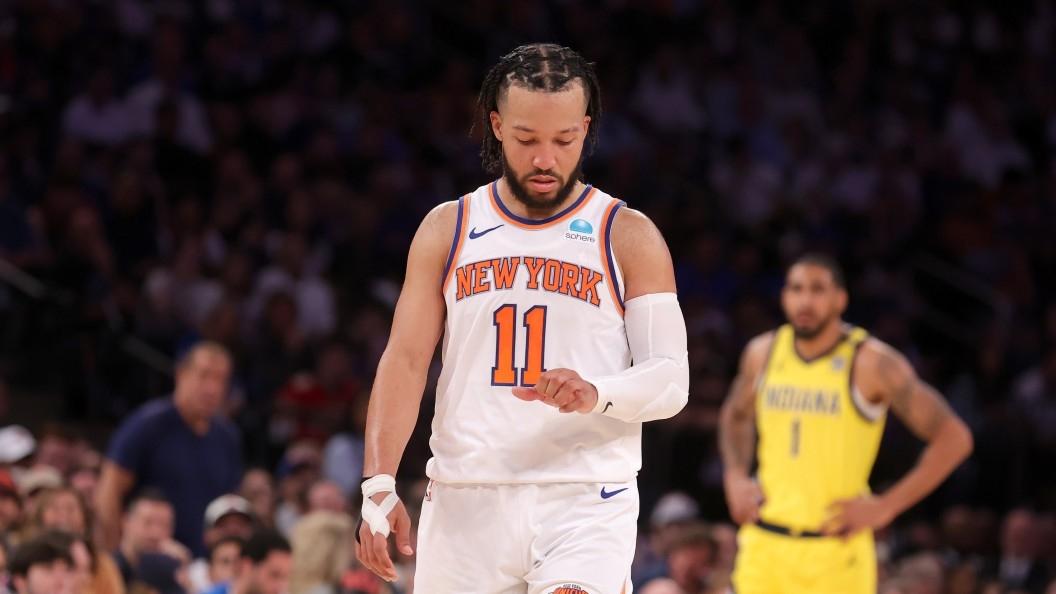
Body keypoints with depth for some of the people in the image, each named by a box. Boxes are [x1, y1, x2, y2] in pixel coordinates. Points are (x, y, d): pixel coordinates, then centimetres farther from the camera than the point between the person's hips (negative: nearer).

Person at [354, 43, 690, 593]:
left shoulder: (629, 237, 4)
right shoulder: (448, 229, 10)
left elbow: (670, 380, -1)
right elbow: (405, 361, 6)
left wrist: (596, 395, -23)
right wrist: (379, 485, -6)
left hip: (585, 501, -3)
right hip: (465, 501, 3)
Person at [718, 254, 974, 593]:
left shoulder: (872, 364, -9)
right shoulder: (762, 354, 6)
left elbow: (953, 438, -8)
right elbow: (735, 416, 27)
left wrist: (886, 507, -11)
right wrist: (735, 478, 9)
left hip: (834, 550, -4)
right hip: (764, 544, 5)